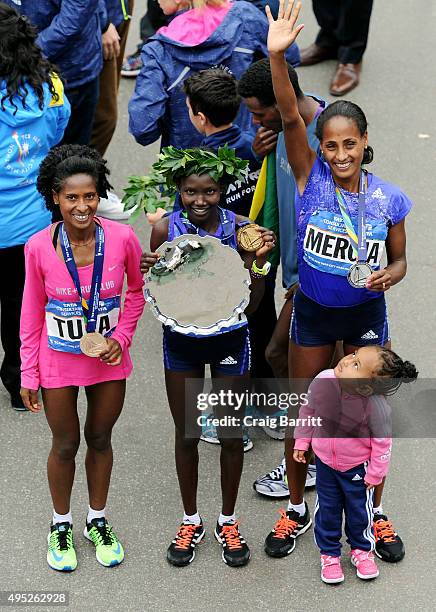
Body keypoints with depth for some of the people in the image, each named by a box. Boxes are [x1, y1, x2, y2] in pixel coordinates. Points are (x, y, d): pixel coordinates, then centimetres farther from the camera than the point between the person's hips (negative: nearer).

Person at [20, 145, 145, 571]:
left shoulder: (122, 239, -16)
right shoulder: (39, 247, -17)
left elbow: (136, 291, 3)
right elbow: (32, 312, -5)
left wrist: (121, 337, -9)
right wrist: (28, 374, -2)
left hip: (108, 358, 1)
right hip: (58, 360, -1)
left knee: (100, 439, 18)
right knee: (65, 445, 13)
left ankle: (98, 521, 38)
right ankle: (61, 525, 35)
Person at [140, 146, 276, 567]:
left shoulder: (240, 228, -14)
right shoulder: (165, 229, -12)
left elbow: (251, 303, -11)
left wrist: (258, 261, -26)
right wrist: (150, 272, -24)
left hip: (229, 340, 0)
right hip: (181, 341, 1)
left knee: (231, 434, 9)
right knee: (187, 433, 13)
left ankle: (228, 522, 30)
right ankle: (190, 521, 32)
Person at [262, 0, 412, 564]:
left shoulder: (387, 200, -11)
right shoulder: (311, 179, -14)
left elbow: (399, 259, 3)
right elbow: (291, 117, -28)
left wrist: (387, 275, -21)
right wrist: (277, 56, -41)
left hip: (366, 314, 0)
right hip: (313, 312, 0)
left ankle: (375, 513, 29)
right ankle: (297, 511, 30)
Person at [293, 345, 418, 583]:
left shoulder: (376, 406, -34)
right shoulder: (323, 381, -26)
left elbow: (382, 442, -18)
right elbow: (308, 410, -4)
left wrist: (375, 473, -8)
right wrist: (302, 441, 2)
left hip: (358, 468, -2)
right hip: (325, 462, 2)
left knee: (359, 509, 17)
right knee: (327, 509, 16)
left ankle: (361, 550, 43)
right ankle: (329, 554, 37)